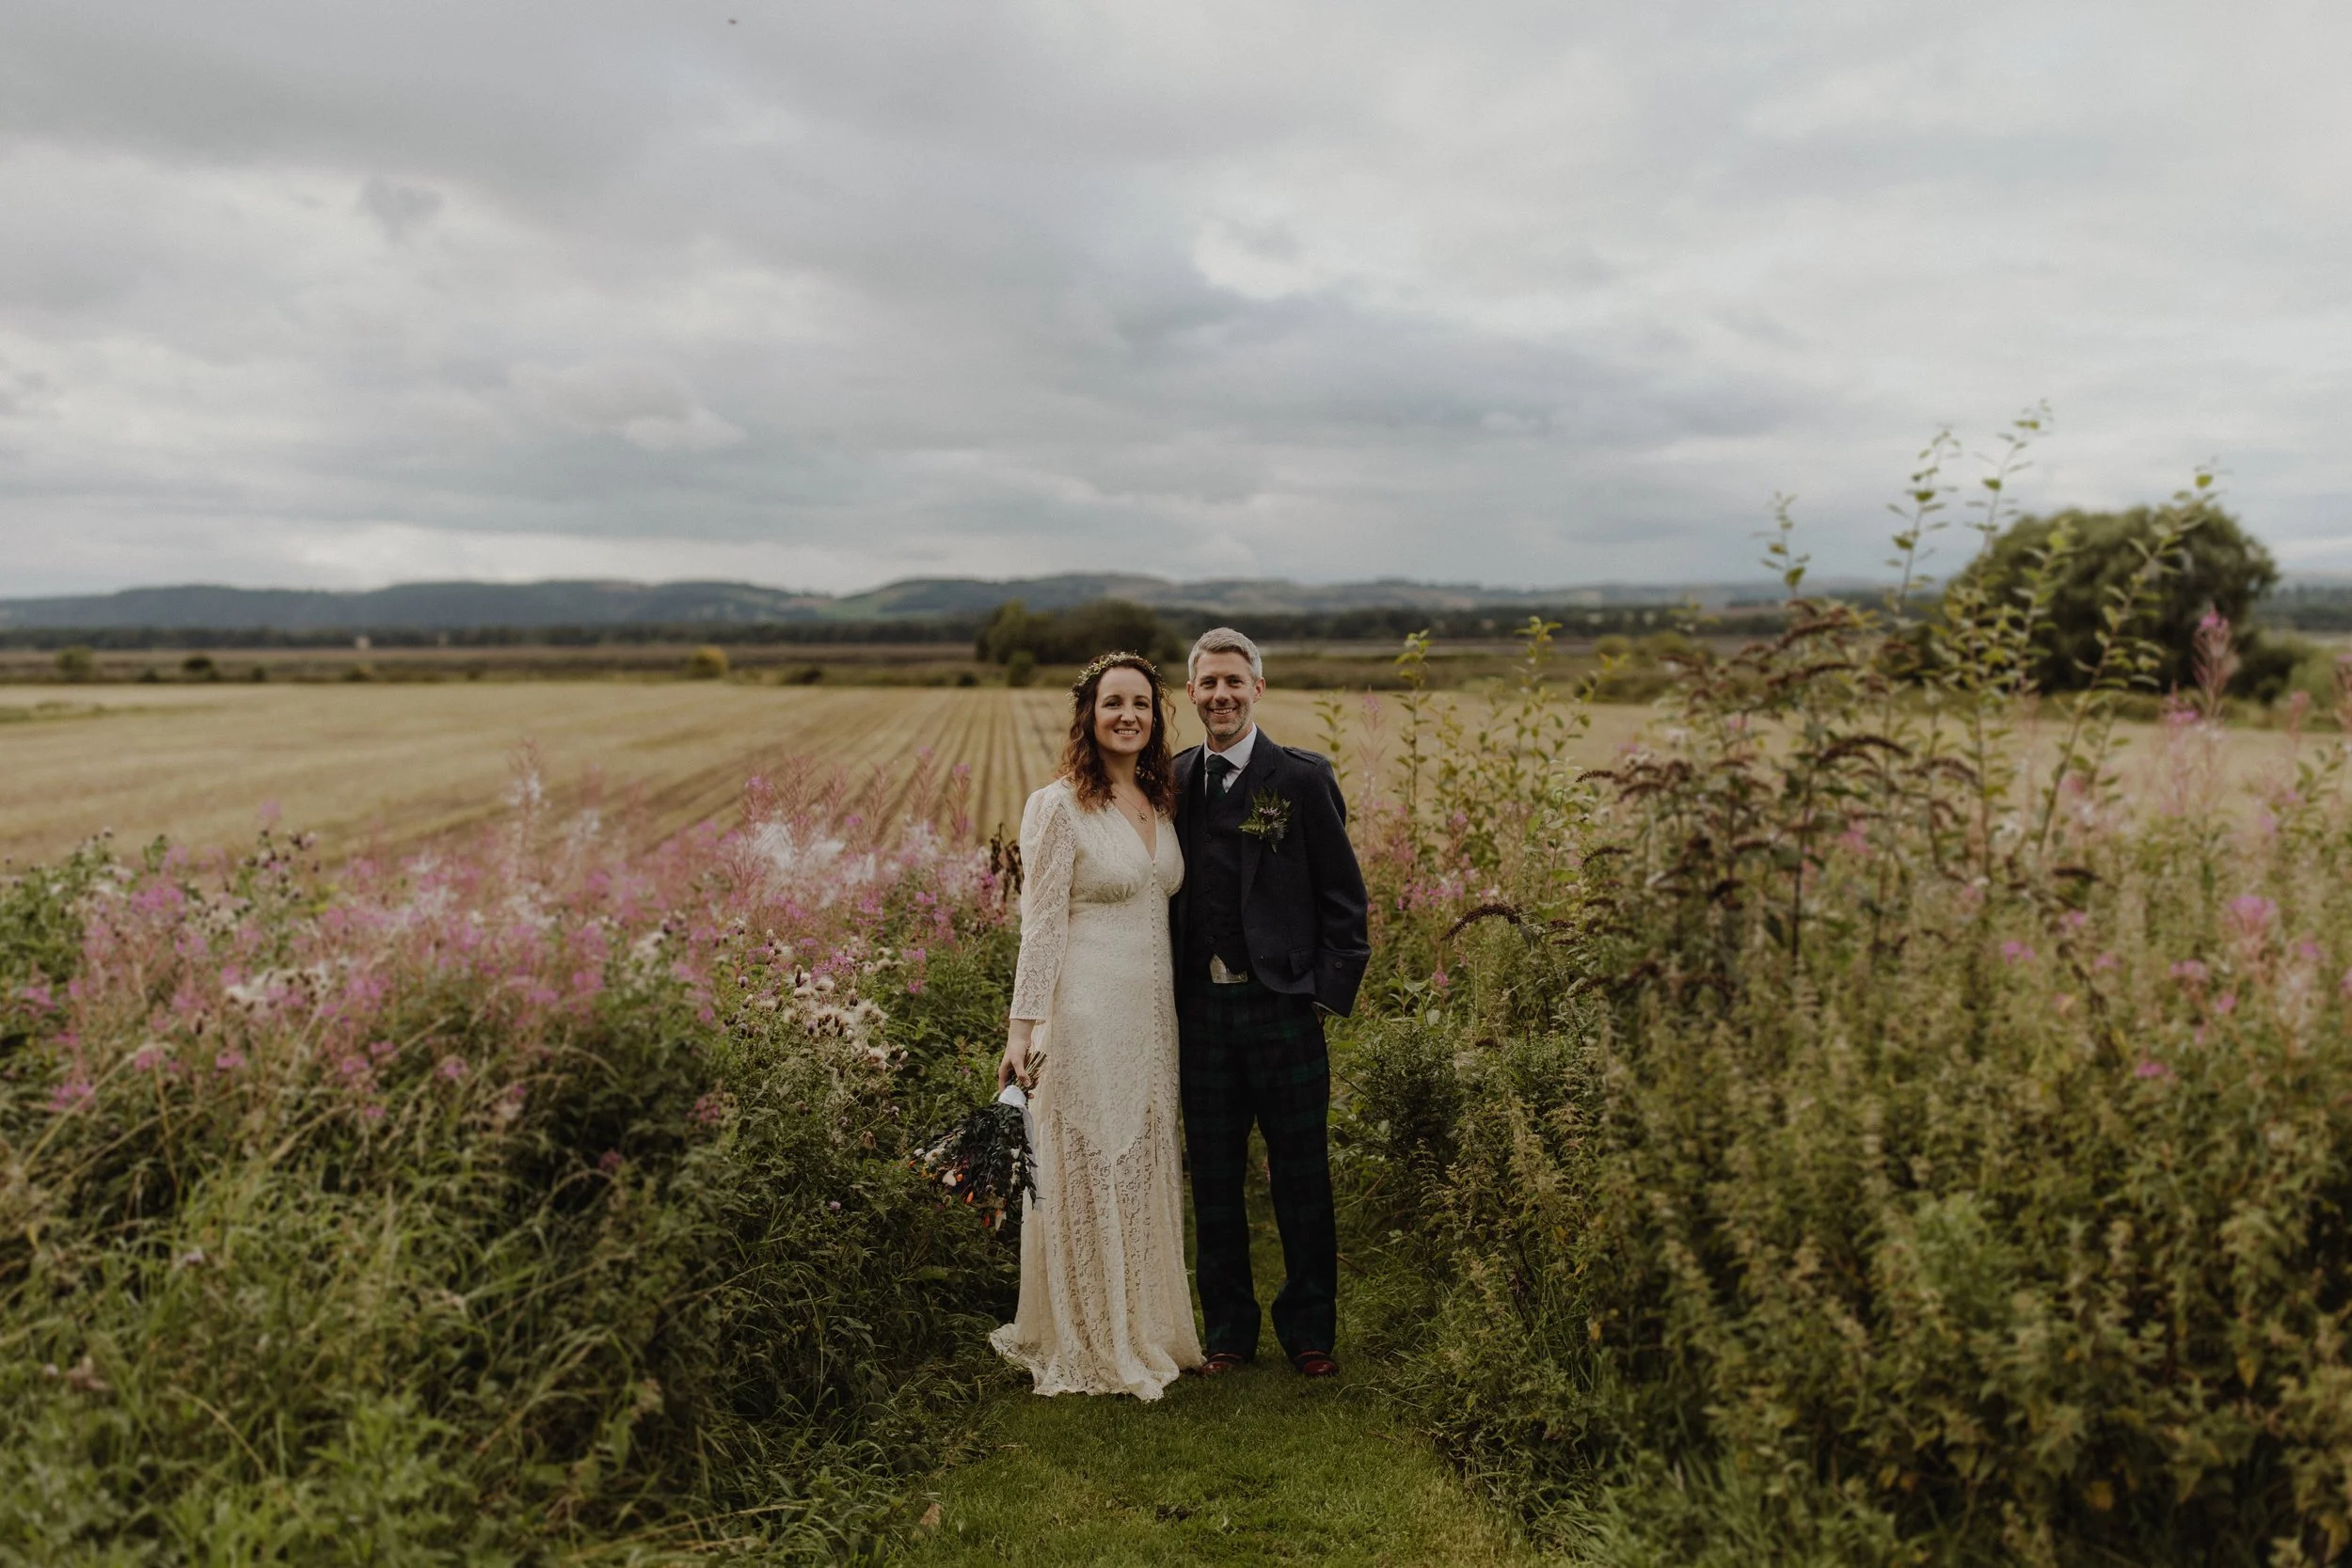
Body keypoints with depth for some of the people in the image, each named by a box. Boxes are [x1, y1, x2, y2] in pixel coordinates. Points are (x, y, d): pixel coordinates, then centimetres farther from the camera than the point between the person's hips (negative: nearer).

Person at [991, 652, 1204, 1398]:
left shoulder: (1161, 801, 10)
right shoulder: (1059, 806, -9)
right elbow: (1041, 923, -11)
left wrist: (1173, 1008, 12)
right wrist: (1023, 1026, -13)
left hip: (1153, 1013, 7)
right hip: (1087, 1014, -6)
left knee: (1146, 1172, 15)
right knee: (1086, 1173, 4)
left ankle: (1147, 1327, 31)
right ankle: (1091, 1346, 20)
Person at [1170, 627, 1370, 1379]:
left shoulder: (1304, 777, -3)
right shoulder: (1173, 781, 7)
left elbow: (1343, 895, -1)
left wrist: (1331, 993, -7)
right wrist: (1167, 994, 5)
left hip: (1283, 1007, -3)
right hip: (1200, 1010, 3)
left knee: (1302, 1177, 8)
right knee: (1214, 1181, 12)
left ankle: (1309, 1331, 26)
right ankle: (1228, 1332, 28)